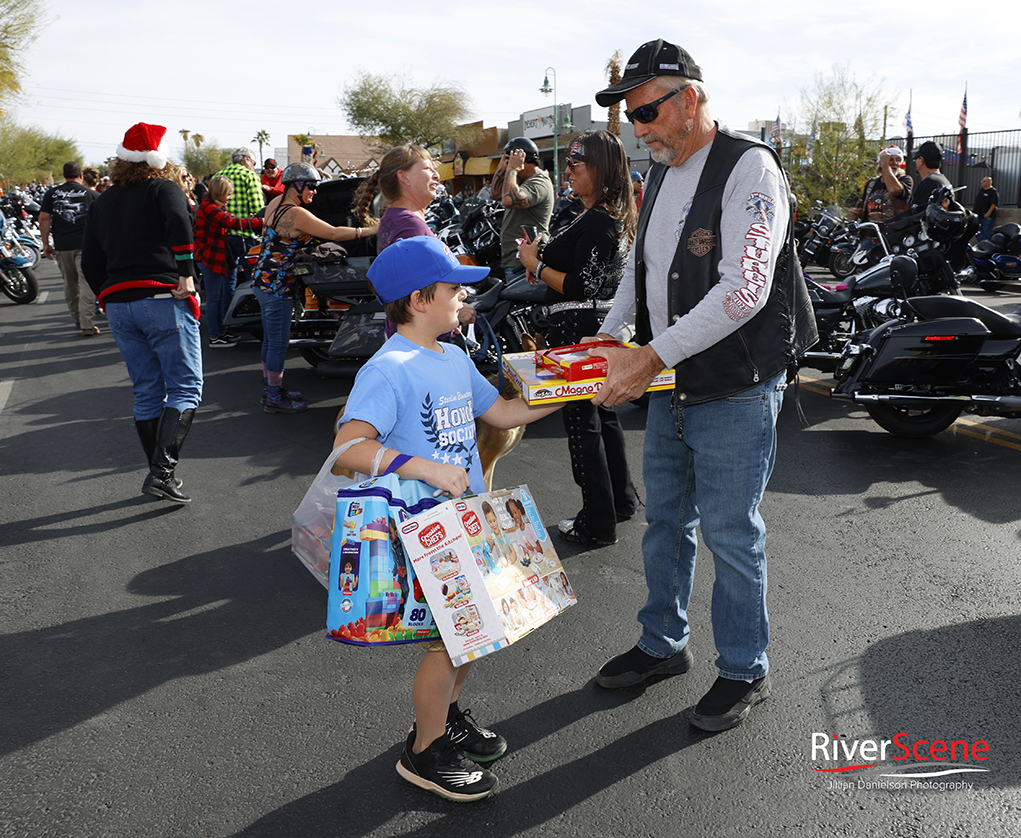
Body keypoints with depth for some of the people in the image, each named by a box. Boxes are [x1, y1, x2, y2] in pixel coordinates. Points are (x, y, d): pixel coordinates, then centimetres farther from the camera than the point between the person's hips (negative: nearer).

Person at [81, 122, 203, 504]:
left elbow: (89, 263, 16)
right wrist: (186, 273, -18)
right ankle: (162, 470, -17)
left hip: (118, 304, 6)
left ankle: (159, 474, 14)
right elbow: (179, 222, -20)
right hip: (163, 300, -6)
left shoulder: (102, 203, 18)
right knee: (185, 388, -4)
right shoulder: (163, 189, 2)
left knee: (147, 393, 11)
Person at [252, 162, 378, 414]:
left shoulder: (276, 203, 9)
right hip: (276, 285, -10)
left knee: (270, 339, 18)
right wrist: (372, 230, -22)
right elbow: (333, 233, -25)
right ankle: (274, 398, 4)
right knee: (278, 343, -3)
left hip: (264, 281, 10)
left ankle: (270, 388, 28)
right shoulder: (296, 214, -20)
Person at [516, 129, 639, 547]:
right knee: (603, 413, 20)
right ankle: (622, 500, 35)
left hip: (580, 331, -11)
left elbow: (580, 287, -24)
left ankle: (597, 523, 8)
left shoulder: (596, 222, -21)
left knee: (582, 422, -1)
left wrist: (536, 265, -12)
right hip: (603, 323, 11)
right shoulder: (612, 217, 12)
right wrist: (540, 260, 8)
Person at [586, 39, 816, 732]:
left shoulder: (749, 168, -15)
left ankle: (745, 672, 23)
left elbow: (743, 292, -24)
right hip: (669, 389, 8)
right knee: (666, 523, 18)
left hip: (734, 394, -8)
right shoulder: (660, 175, 12)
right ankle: (664, 645, 37)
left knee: (731, 535, 3)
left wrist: (651, 356, -25)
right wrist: (608, 337, 5)